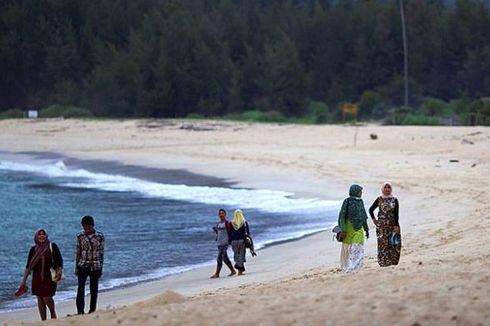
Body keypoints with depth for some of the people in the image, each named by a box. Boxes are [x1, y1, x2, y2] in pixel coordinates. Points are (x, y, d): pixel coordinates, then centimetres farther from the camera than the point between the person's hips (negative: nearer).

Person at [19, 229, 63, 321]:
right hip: (37, 277, 4)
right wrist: (24, 280, 8)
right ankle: (43, 320, 10)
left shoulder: (52, 246, -1)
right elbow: (28, 266, 10)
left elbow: (59, 260, -2)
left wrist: (59, 271, -17)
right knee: (40, 299, 3)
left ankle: (53, 313, 21)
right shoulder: (33, 249, 8)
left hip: (49, 276, -4)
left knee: (47, 297, -8)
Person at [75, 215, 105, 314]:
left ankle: (92, 310, 16)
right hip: (83, 266, 0)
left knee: (94, 289, 5)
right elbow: (78, 252, 6)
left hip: (95, 266, 0)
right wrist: (76, 267, 4)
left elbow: (101, 253, 3)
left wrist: (101, 268, 4)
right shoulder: (80, 236, 0)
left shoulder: (100, 236, -3)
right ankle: (80, 311, -16)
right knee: (81, 287, -15)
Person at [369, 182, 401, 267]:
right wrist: (374, 219, 3)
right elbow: (371, 209, 12)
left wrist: (396, 225, -8)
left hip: (392, 224, 1)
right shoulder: (379, 199, 2)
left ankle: (393, 261, 6)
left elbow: (396, 214, -1)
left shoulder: (394, 200, 4)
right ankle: (383, 262, 0)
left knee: (393, 243, -2)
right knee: (383, 243, -4)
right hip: (382, 225, -1)